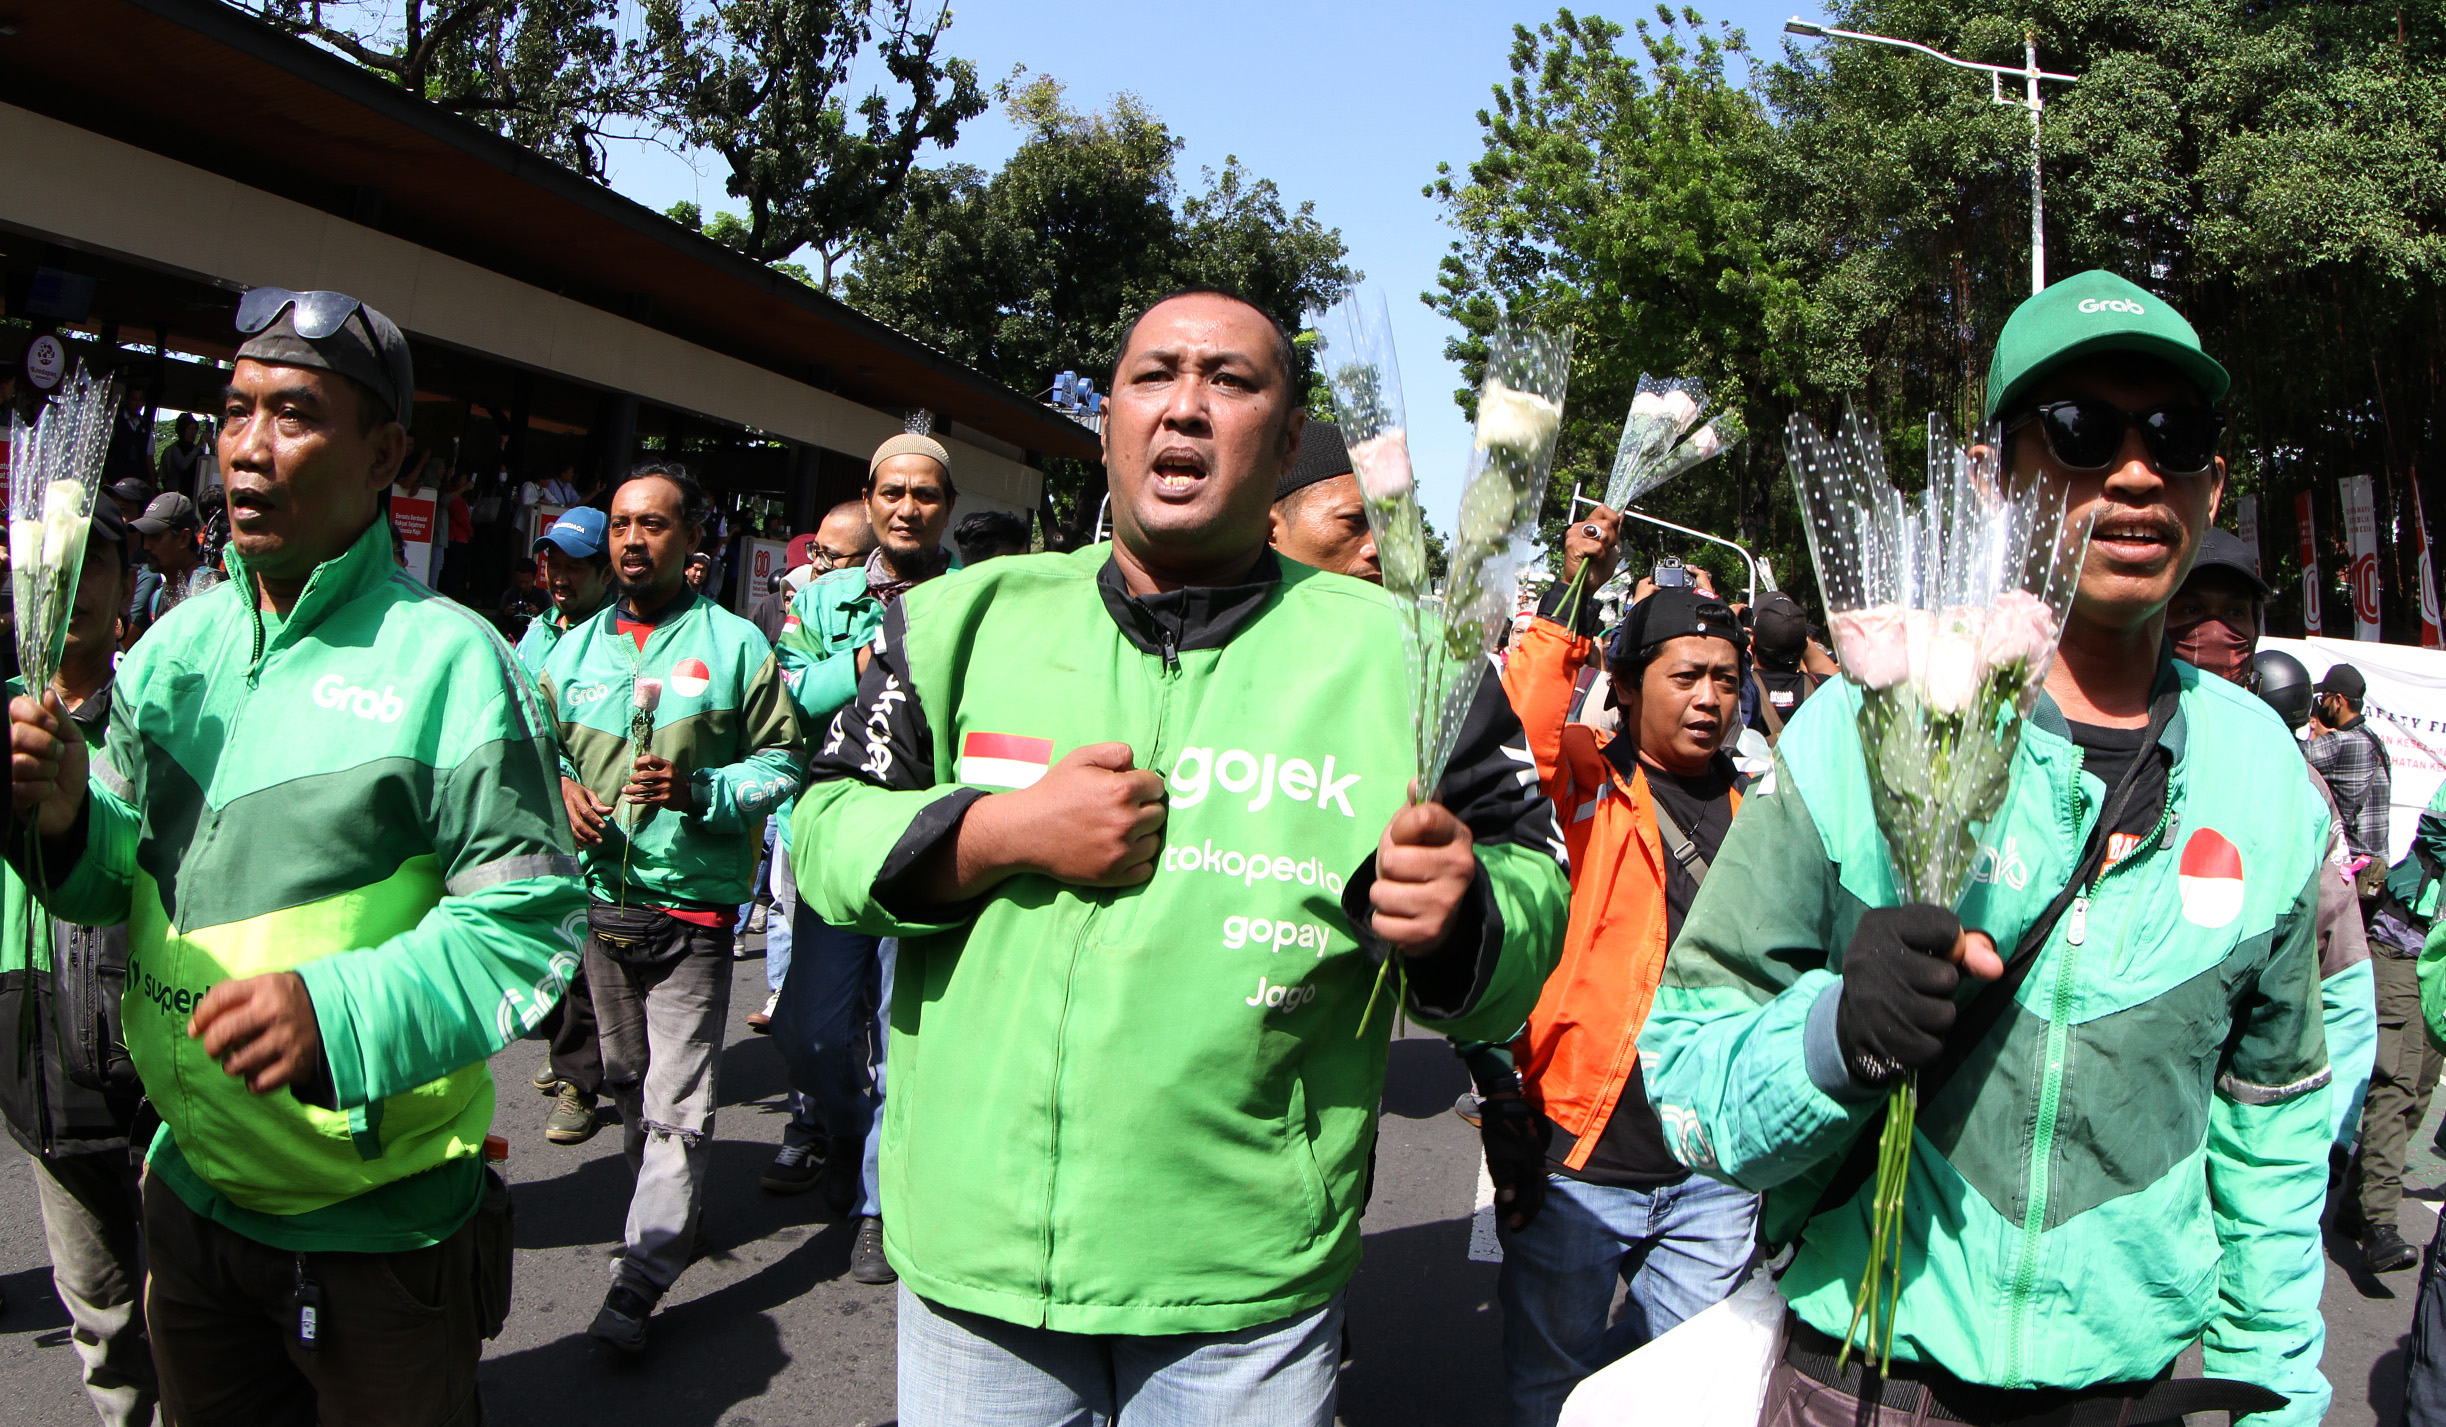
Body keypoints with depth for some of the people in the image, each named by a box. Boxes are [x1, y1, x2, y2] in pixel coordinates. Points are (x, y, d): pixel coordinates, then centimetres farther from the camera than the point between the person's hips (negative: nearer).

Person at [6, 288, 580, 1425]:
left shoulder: (448, 658, -17)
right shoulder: (178, 645, 3)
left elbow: (529, 920, -20)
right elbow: (121, 875, 8)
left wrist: (340, 1013, -33)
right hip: (192, 1194, 6)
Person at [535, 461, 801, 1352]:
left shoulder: (734, 644, -3)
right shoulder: (575, 649, 10)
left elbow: (781, 760, -4)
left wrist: (698, 791, -20)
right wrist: (560, 787, -2)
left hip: (693, 907, -5)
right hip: (601, 900, 5)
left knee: (679, 1105, -6)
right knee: (625, 1077, 19)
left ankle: (641, 1277, 1)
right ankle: (667, 1207, 39)